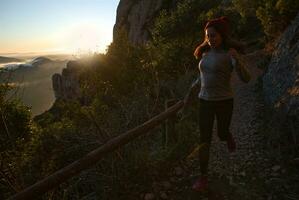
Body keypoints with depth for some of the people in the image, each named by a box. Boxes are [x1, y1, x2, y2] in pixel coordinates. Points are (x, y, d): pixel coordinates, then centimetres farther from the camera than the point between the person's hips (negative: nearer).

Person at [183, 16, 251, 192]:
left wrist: (237, 60, -39)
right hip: (205, 101, 4)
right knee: (204, 140, 0)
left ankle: (229, 137, 56)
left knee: (222, 134, 17)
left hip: (224, 101, -4)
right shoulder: (207, 53, 5)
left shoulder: (231, 53, -13)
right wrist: (190, 93, 16)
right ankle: (203, 177, 10)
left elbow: (246, 79, -22)